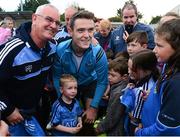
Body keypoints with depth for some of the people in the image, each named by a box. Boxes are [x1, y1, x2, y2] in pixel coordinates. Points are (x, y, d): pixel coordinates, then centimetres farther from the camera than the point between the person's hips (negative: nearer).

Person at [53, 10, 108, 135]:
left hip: (90, 84, -1)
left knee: (90, 118, 2)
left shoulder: (98, 52, -31)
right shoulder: (60, 50, -29)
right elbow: (57, 76, -12)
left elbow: (102, 82, -18)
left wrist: (93, 107, -17)